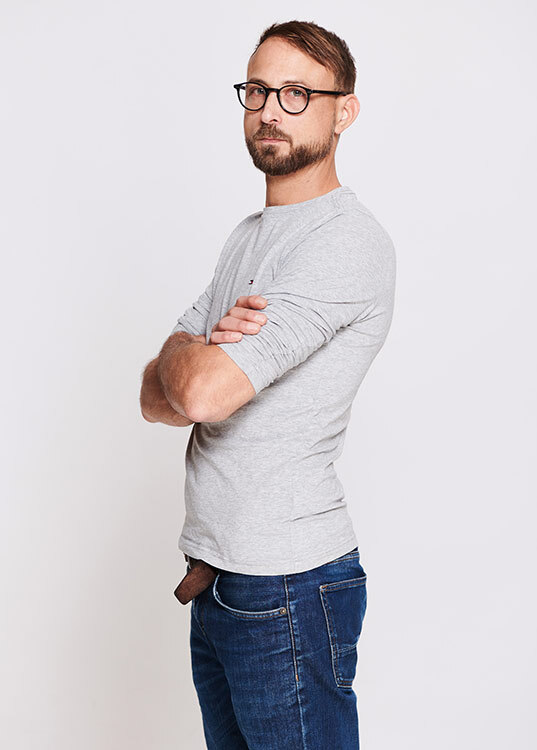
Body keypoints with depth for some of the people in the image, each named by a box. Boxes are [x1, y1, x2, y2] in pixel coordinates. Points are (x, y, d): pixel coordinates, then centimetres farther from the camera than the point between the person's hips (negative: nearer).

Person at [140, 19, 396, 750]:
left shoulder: (347, 240, -16)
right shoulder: (247, 237, 14)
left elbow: (200, 392, -25)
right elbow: (156, 398, 8)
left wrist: (184, 353, -3)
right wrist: (207, 353, -13)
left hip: (290, 585, -8)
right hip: (215, 579, 8)